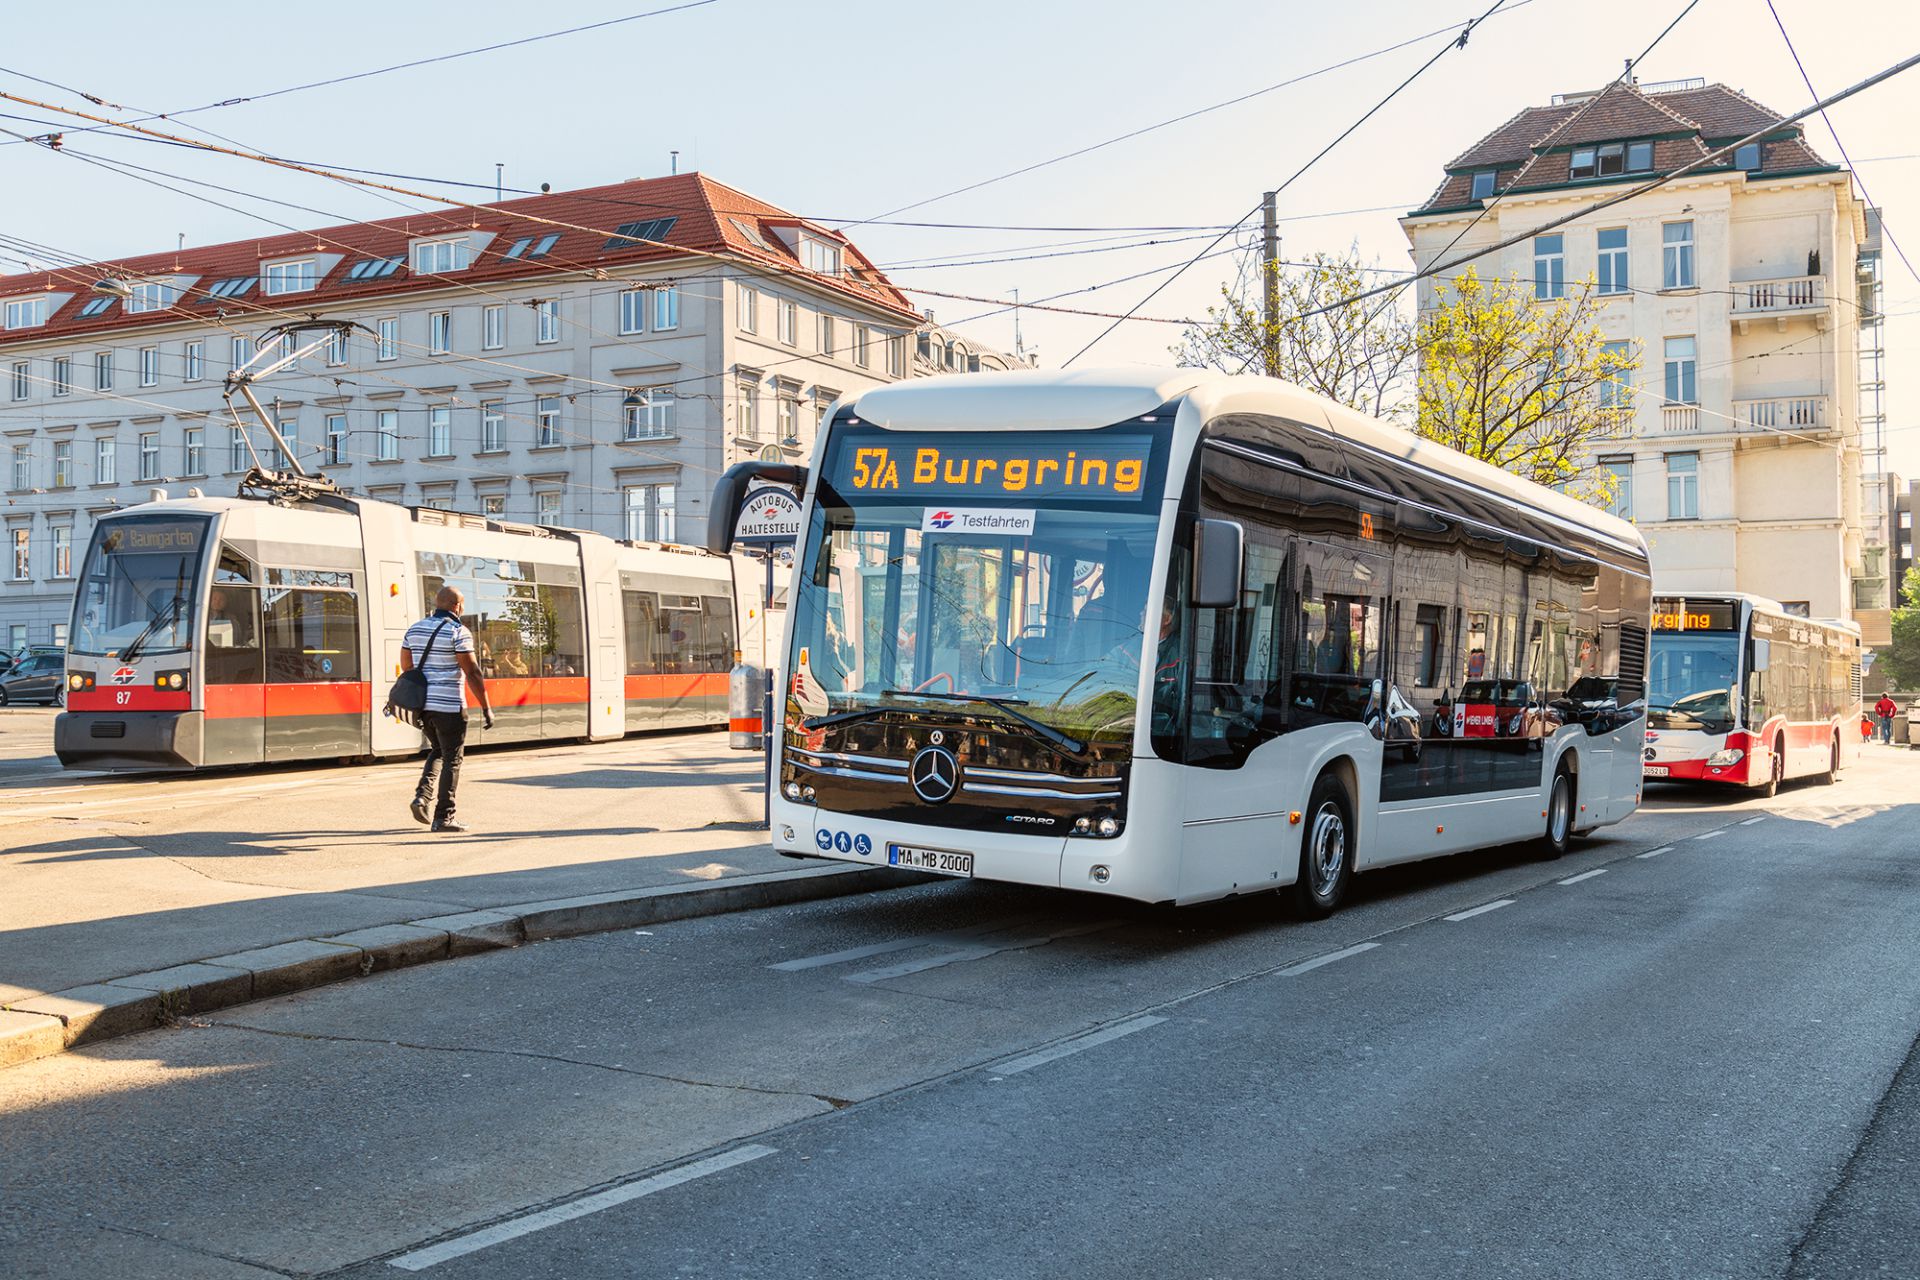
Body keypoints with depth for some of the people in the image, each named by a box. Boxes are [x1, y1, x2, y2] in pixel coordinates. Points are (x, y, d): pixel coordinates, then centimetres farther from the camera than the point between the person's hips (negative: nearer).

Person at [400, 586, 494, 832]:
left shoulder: (415, 629, 11)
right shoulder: (458, 632, -10)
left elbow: (406, 668, 14)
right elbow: (472, 673, -14)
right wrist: (486, 708, -10)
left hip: (421, 703, 7)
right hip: (448, 705, -6)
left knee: (437, 751, 24)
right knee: (452, 759, 3)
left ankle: (422, 795, 4)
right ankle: (443, 818, 3)